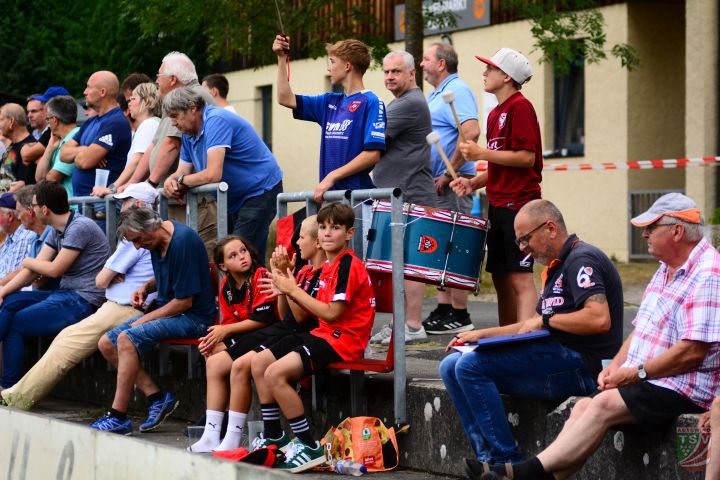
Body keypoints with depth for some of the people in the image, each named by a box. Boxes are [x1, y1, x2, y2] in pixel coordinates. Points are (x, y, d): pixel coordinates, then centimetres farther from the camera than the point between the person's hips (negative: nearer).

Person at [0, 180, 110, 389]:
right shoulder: (57, 231, 14)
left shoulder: (79, 227, -15)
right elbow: (34, 270, 11)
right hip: (66, 294, 9)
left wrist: (28, 263, 5)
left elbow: (55, 270, -14)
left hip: (83, 301, -9)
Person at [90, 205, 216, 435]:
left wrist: (143, 320, -14)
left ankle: (118, 417, -21)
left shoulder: (183, 241, -22)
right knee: (106, 343, 1)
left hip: (193, 317, -10)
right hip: (167, 309, 10)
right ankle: (156, 397, -2)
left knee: (127, 338, -27)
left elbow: (184, 301, -20)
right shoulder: (156, 240, 6)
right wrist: (146, 287, 4)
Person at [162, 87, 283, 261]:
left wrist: (181, 181, -14)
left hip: (260, 192, -10)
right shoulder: (189, 134, 7)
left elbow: (212, 175, -30)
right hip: (234, 200, 10)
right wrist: (171, 181, -15)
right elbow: (183, 172, 9)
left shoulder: (216, 121, -23)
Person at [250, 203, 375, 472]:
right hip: (324, 334, 10)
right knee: (259, 364, 9)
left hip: (343, 339, -10)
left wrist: (294, 290, -14)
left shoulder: (348, 265, -15)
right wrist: (289, 291, -4)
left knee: (276, 374, -24)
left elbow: (332, 313, -21)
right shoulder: (329, 267, 16)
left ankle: (310, 447, -16)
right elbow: (319, 311, 9)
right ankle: (274, 437, 17)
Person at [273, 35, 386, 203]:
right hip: (330, 194, 7)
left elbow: (373, 154, -16)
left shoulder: (370, 103, -7)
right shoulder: (331, 102, 16)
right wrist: (281, 58, 20)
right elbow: (286, 99, 24)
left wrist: (332, 177, -17)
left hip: (356, 194, -7)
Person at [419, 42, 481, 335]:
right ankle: (443, 310, 16)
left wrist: (448, 174, -22)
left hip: (452, 185, -10)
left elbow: (471, 132, -25)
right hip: (436, 185, 10)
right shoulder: (435, 95, 20)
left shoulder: (456, 91, -12)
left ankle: (459, 316, -5)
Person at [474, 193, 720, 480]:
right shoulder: (666, 269, 19)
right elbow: (641, 329, 24)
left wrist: (637, 373, -16)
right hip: (646, 381, 10)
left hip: (682, 388, -10)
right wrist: (615, 366, 7)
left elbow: (694, 351, -21)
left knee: (603, 405, -25)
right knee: (584, 407, -10)